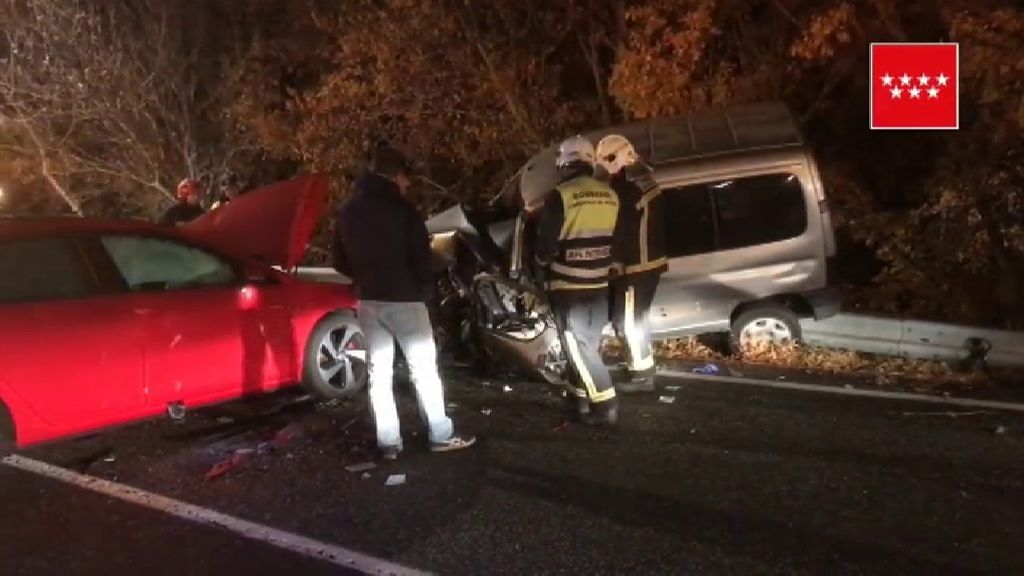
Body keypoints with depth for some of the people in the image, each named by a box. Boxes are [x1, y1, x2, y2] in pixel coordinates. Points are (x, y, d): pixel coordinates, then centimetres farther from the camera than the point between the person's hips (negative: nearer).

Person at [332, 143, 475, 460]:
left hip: (368, 301, 6)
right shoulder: (401, 209, -12)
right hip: (405, 299, -5)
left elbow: (340, 262, 13)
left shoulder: (347, 212, 8)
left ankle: (388, 441, 9)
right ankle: (441, 435, 7)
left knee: (379, 372, 8)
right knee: (423, 367, 2)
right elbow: (420, 256, -12)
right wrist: (425, 290, 5)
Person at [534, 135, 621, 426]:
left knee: (579, 348, 0)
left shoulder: (560, 197, -15)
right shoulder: (611, 196, 4)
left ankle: (604, 405, -2)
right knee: (588, 343, 17)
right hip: (599, 285, 6)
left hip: (568, 287, -6)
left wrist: (541, 262, 10)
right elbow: (617, 242, 12)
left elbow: (545, 244, -11)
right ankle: (582, 396, 26)